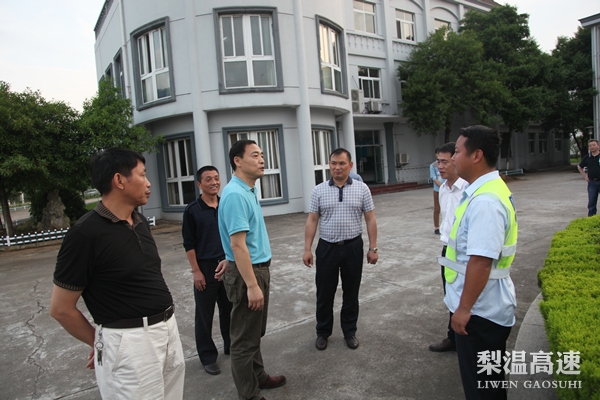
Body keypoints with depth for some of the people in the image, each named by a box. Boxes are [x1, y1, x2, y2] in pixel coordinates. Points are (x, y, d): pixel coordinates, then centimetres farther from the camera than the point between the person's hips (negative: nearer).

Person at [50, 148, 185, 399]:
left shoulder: (140, 222, 6)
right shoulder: (86, 233, -17)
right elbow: (61, 309, -11)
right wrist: (100, 342, 2)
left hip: (168, 330, 7)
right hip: (129, 342, -7)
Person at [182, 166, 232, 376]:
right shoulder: (192, 210, -7)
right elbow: (189, 244, -7)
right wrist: (196, 271, -10)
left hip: (228, 265, 4)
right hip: (206, 267, -3)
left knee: (229, 310, 15)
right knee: (205, 314, 7)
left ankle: (231, 346, 34)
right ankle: (208, 357, 22)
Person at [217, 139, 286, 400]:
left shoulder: (249, 190, 10)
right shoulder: (235, 194, -22)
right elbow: (238, 244, -26)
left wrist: (228, 263, 23)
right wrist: (252, 285, -25)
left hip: (258, 268, 10)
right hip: (247, 272, -10)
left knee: (255, 332, 23)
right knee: (245, 337, 6)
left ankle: (258, 377, 39)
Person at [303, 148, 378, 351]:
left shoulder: (362, 189, -1)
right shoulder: (319, 190, -1)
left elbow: (370, 220, 0)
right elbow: (312, 221, -1)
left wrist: (373, 248, -3)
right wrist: (307, 249, -5)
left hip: (353, 247, 0)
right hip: (326, 248, 0)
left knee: (351, 293, 12)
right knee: (324, 294, 10)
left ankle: (350, 332, 30)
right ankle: (322, 332, 28)